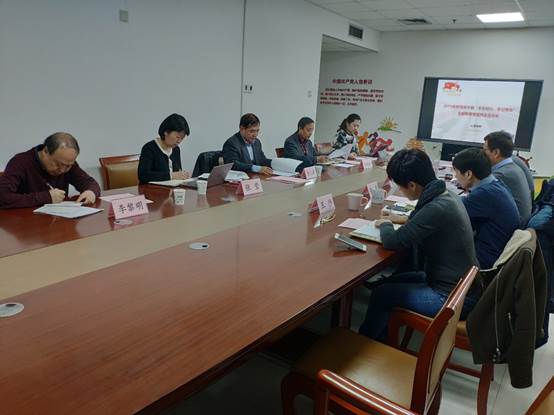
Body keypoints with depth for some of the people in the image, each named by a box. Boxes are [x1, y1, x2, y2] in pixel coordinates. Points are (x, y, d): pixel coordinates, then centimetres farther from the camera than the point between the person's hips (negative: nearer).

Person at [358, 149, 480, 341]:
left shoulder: (437, 208, -29)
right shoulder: (447, 195, 0)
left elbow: (393, 241, -25)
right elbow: (421, 222, 19)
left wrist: (384, 225, -5)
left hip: (453, 297, -9)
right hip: (458, 283, 9)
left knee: (381, 294, -2)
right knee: (385, 283, 14)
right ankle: (379, 338, 29)